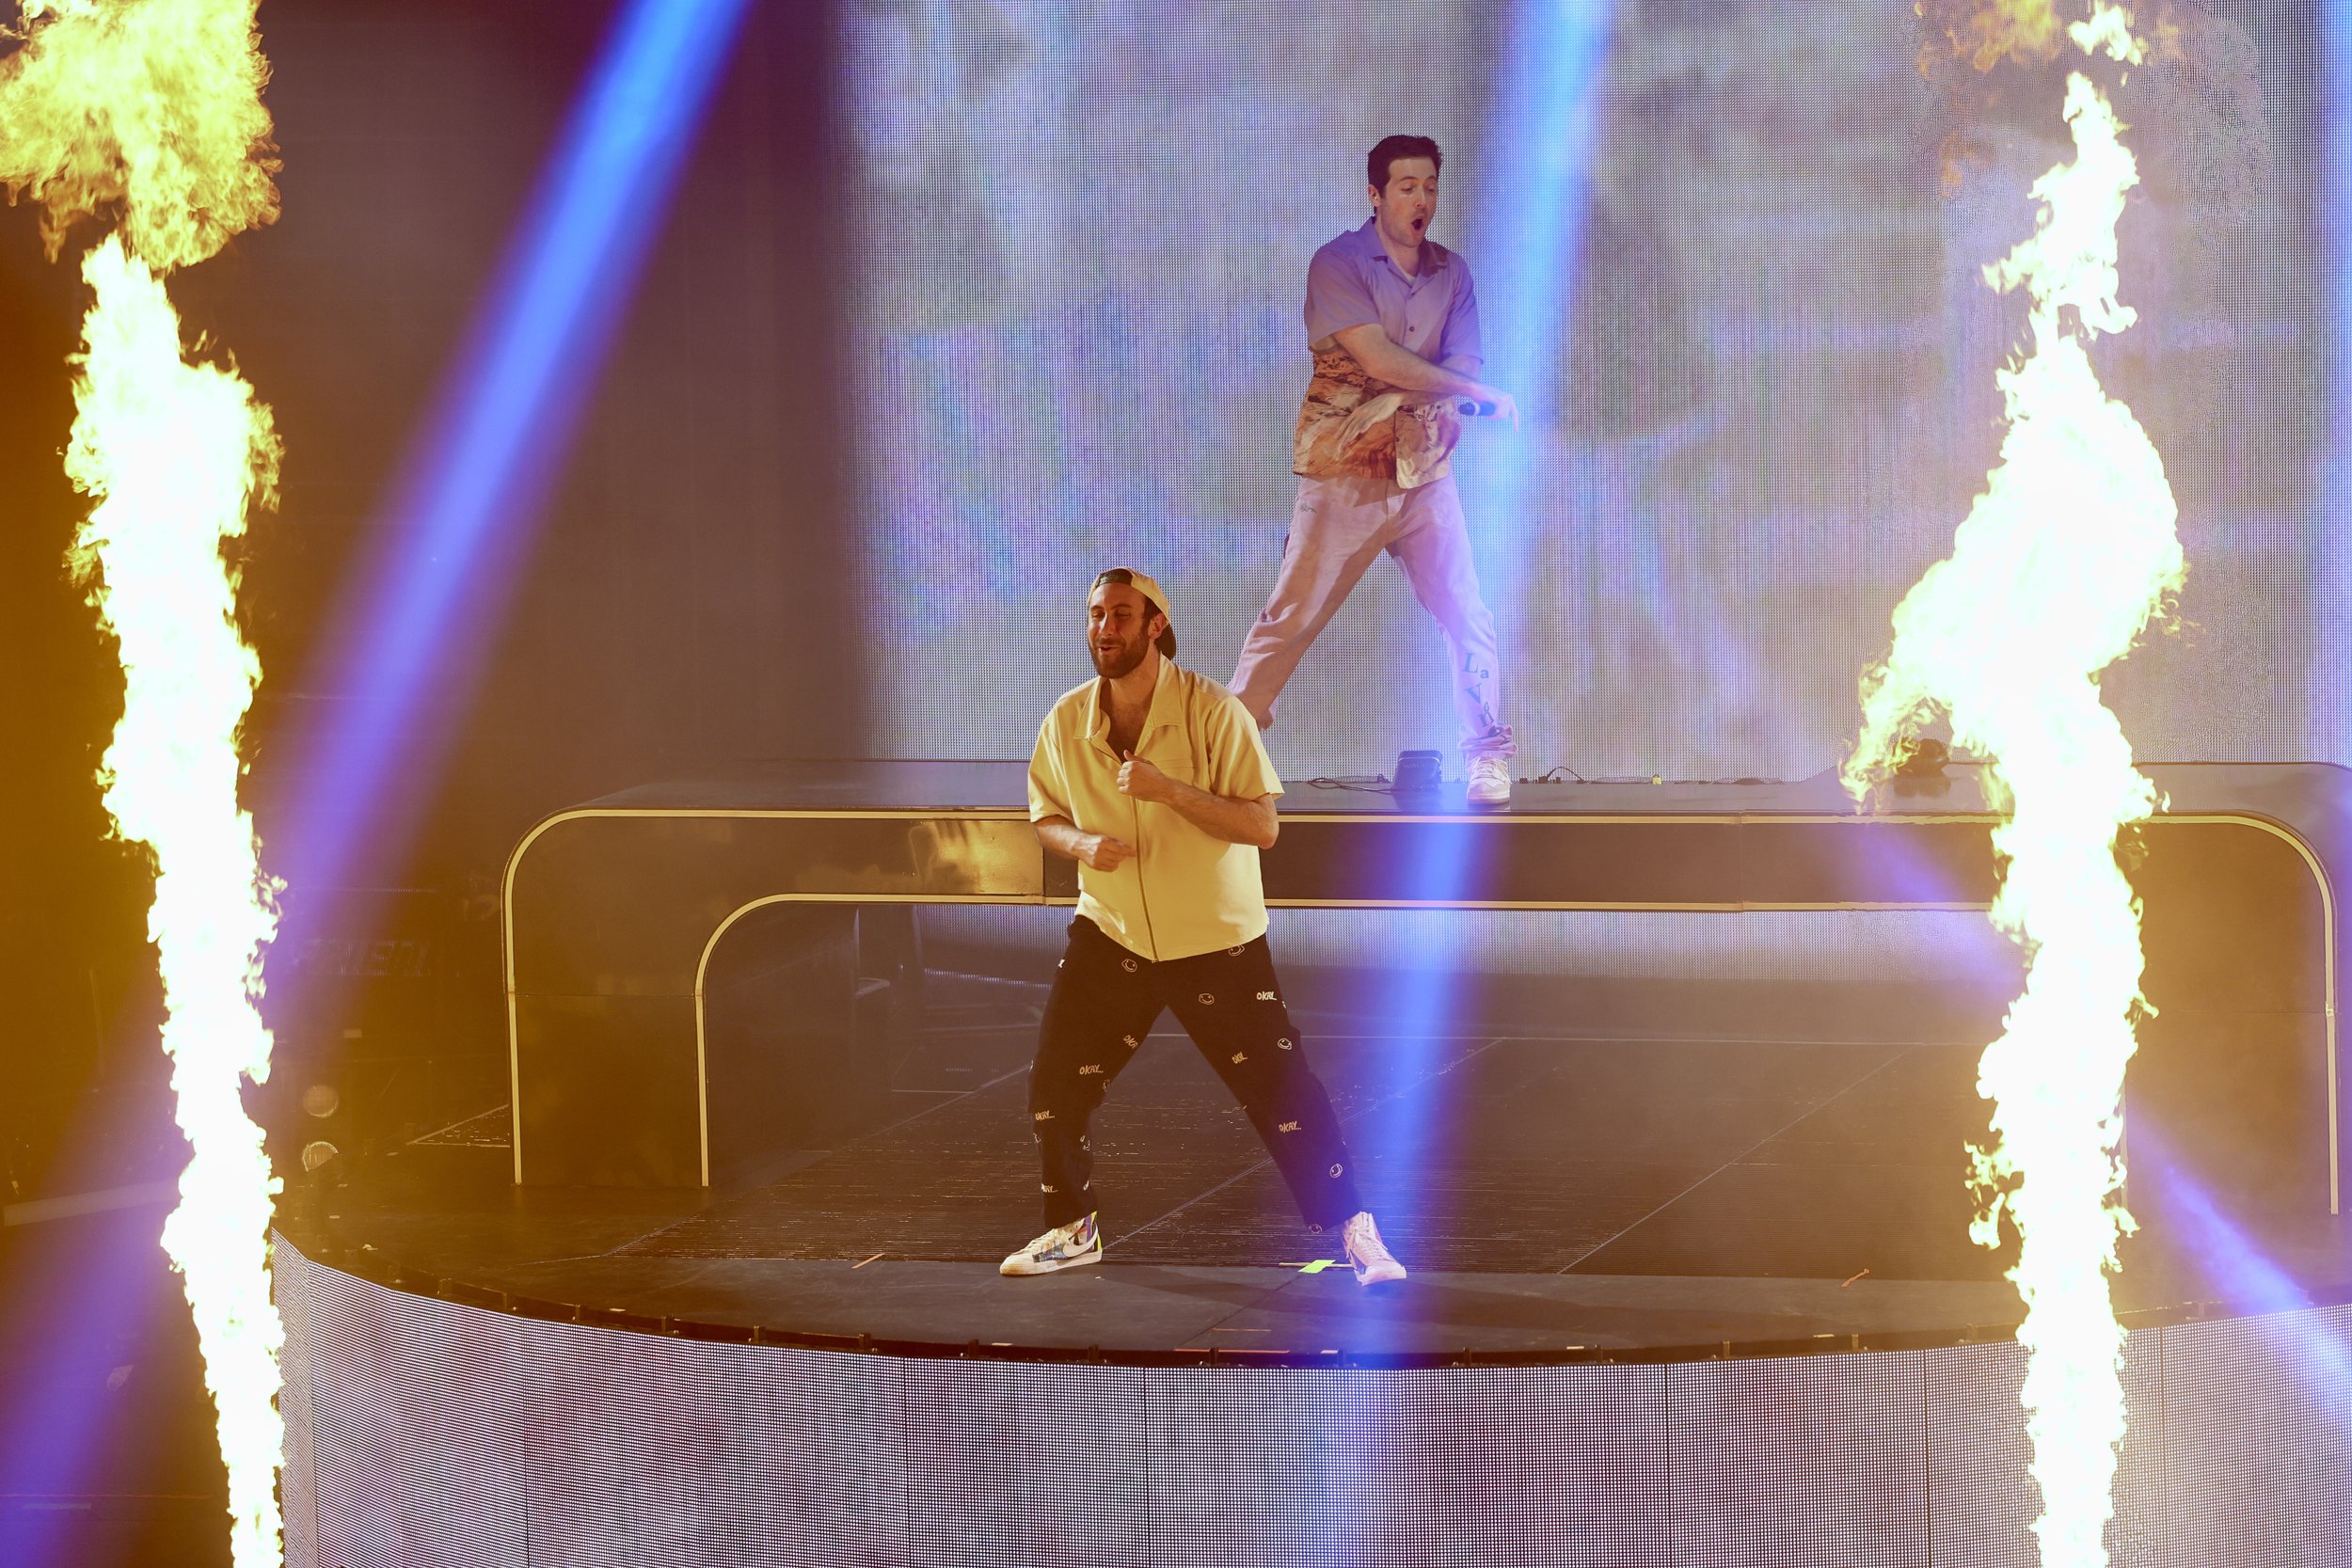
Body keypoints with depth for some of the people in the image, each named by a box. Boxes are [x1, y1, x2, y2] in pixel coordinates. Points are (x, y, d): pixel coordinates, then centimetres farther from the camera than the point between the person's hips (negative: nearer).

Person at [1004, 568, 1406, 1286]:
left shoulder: (1213, 712, -16)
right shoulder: (1067, 722, -4)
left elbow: (1261, 825, -21)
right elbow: (1046, 816, 11)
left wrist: (1167, 788, -32)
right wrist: (1082, 844, -13)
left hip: (1217, 943, -4)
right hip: (1110, 934, 4)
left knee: (1282, 1092, -6)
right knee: (1053, 1088, 2)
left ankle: (1356, 1231, 6)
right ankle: (1072, 1229, 23)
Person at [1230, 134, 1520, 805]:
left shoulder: (1453, 273, 10)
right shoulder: (1338, 264, -6)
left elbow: (1462, 366, 1)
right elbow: (1379, 358, -16)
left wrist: (1403, 397, -20)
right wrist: (1480, 393, -14)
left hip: (1425, 473, 4)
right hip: (1343, 476, -4)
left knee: (1468, 617, -2)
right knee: (1291, 619, -5)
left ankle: (1488, 759, 6)